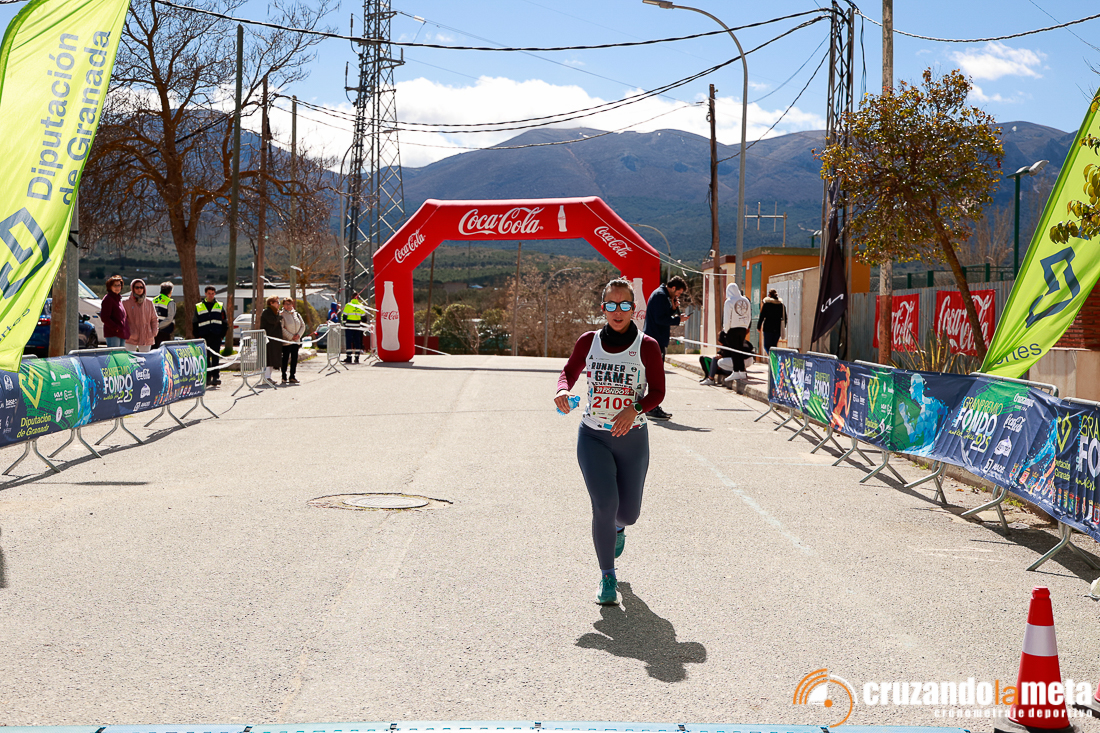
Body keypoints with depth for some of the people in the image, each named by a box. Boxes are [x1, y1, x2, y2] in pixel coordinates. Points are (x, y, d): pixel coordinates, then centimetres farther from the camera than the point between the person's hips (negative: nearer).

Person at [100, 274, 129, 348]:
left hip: (122, 334, 9)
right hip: (113, 334, -9)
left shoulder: (119, 299, 19)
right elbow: (104, 318, -13)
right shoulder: (107, 299, -7)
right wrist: (116, 328, -17)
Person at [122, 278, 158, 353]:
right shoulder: (126, 303, 0)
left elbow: (154, 319, 14)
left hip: (146, 338, 3)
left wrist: (154, 333, 3)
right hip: (131, 338, -3)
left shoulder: (149, 303, 9)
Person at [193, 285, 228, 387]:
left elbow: (225, 322, 13)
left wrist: (222, 335, 2)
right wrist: (197, 336, 0)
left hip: (216, 336, -1)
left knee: (215, 357, -4)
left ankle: (216, 377, -3)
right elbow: (194, 323, 11)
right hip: (204, 336, 1)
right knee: (205, 358, 2)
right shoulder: (198, 307, 11)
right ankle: (207, 378, 6)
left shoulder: (220, 306, 12)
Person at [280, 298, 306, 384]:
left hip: (296, 341, 6)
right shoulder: (282, 315, -6)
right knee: (285, 358, -3)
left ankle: (292, 376, 14)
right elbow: (282, 328, -13)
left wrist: (299, 335, -3)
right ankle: (284, 377, 3)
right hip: (286, 341, -6)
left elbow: (303, 325, 15)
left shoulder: (297, 314, 13)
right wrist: (291, 336, -15)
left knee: (294, 358, 6)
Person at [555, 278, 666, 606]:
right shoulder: (588, 342, -2)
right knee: (604, 504, -15)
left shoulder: (647, 347, -7)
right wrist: (563, 390, -9)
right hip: (593, 437, 0)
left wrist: (634, 409, -23)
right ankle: (607, 576, 4)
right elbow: (570, 371, 13)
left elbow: (657, 391, -4)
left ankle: (618, 527, 49)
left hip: (632, 438, 0)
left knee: (628, 513, 8)